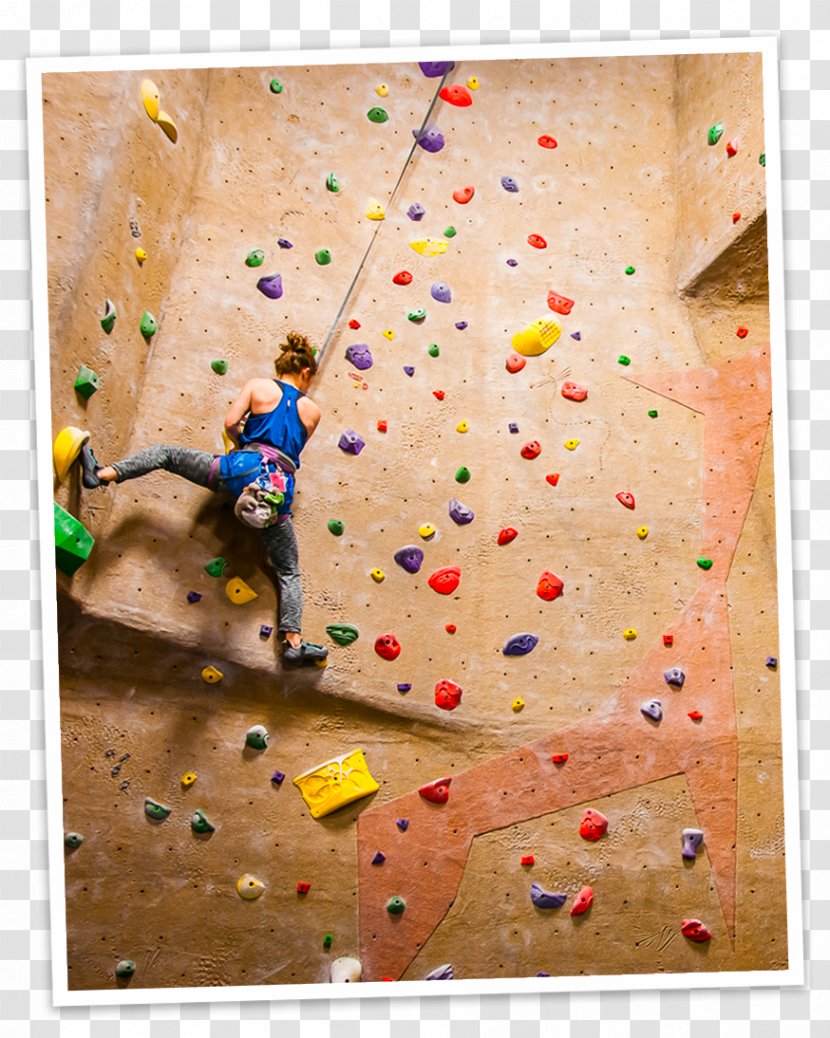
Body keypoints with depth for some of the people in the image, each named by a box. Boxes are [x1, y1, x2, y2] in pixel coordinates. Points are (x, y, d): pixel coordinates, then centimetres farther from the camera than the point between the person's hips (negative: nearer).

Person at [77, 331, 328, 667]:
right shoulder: (312, 410, 15)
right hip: (281, 490, 2)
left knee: (166, 453, 17)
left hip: (242, 469, -1)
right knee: (290, 572, 12)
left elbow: (230, 423, 0)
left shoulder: (257, 386, 9)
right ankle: (294, 642, 3)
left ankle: (102, 473, 0)